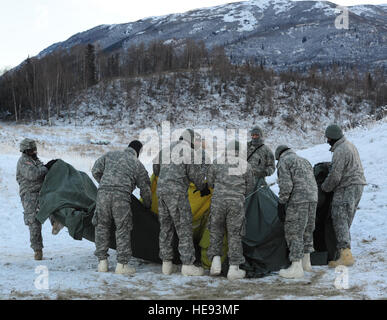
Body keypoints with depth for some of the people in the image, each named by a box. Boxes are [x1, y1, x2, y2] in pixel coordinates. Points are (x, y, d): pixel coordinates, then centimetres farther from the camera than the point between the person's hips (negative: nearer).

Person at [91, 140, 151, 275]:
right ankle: (122, 264, 3)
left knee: (102, 226, 13)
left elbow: (95, 170, 18)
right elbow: (145, 189, 21)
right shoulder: (137, 164, 18)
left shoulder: (110, 155, 24)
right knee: (122, 229, 4)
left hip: (103, 193, 3)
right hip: (121, 195, -3)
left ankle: (102, 262, 14)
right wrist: (147, 207, 36)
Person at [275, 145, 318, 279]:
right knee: (307, 230, 19)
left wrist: (281, 204, -8)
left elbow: (286, 185, -12)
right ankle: (306, 262, 28)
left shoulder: (283, 162, 1)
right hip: (313, 199, 8)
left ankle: (296, 267, -6)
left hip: (298, 200, -8)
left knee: (294, 232, -4)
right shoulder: (305, 161, 26)